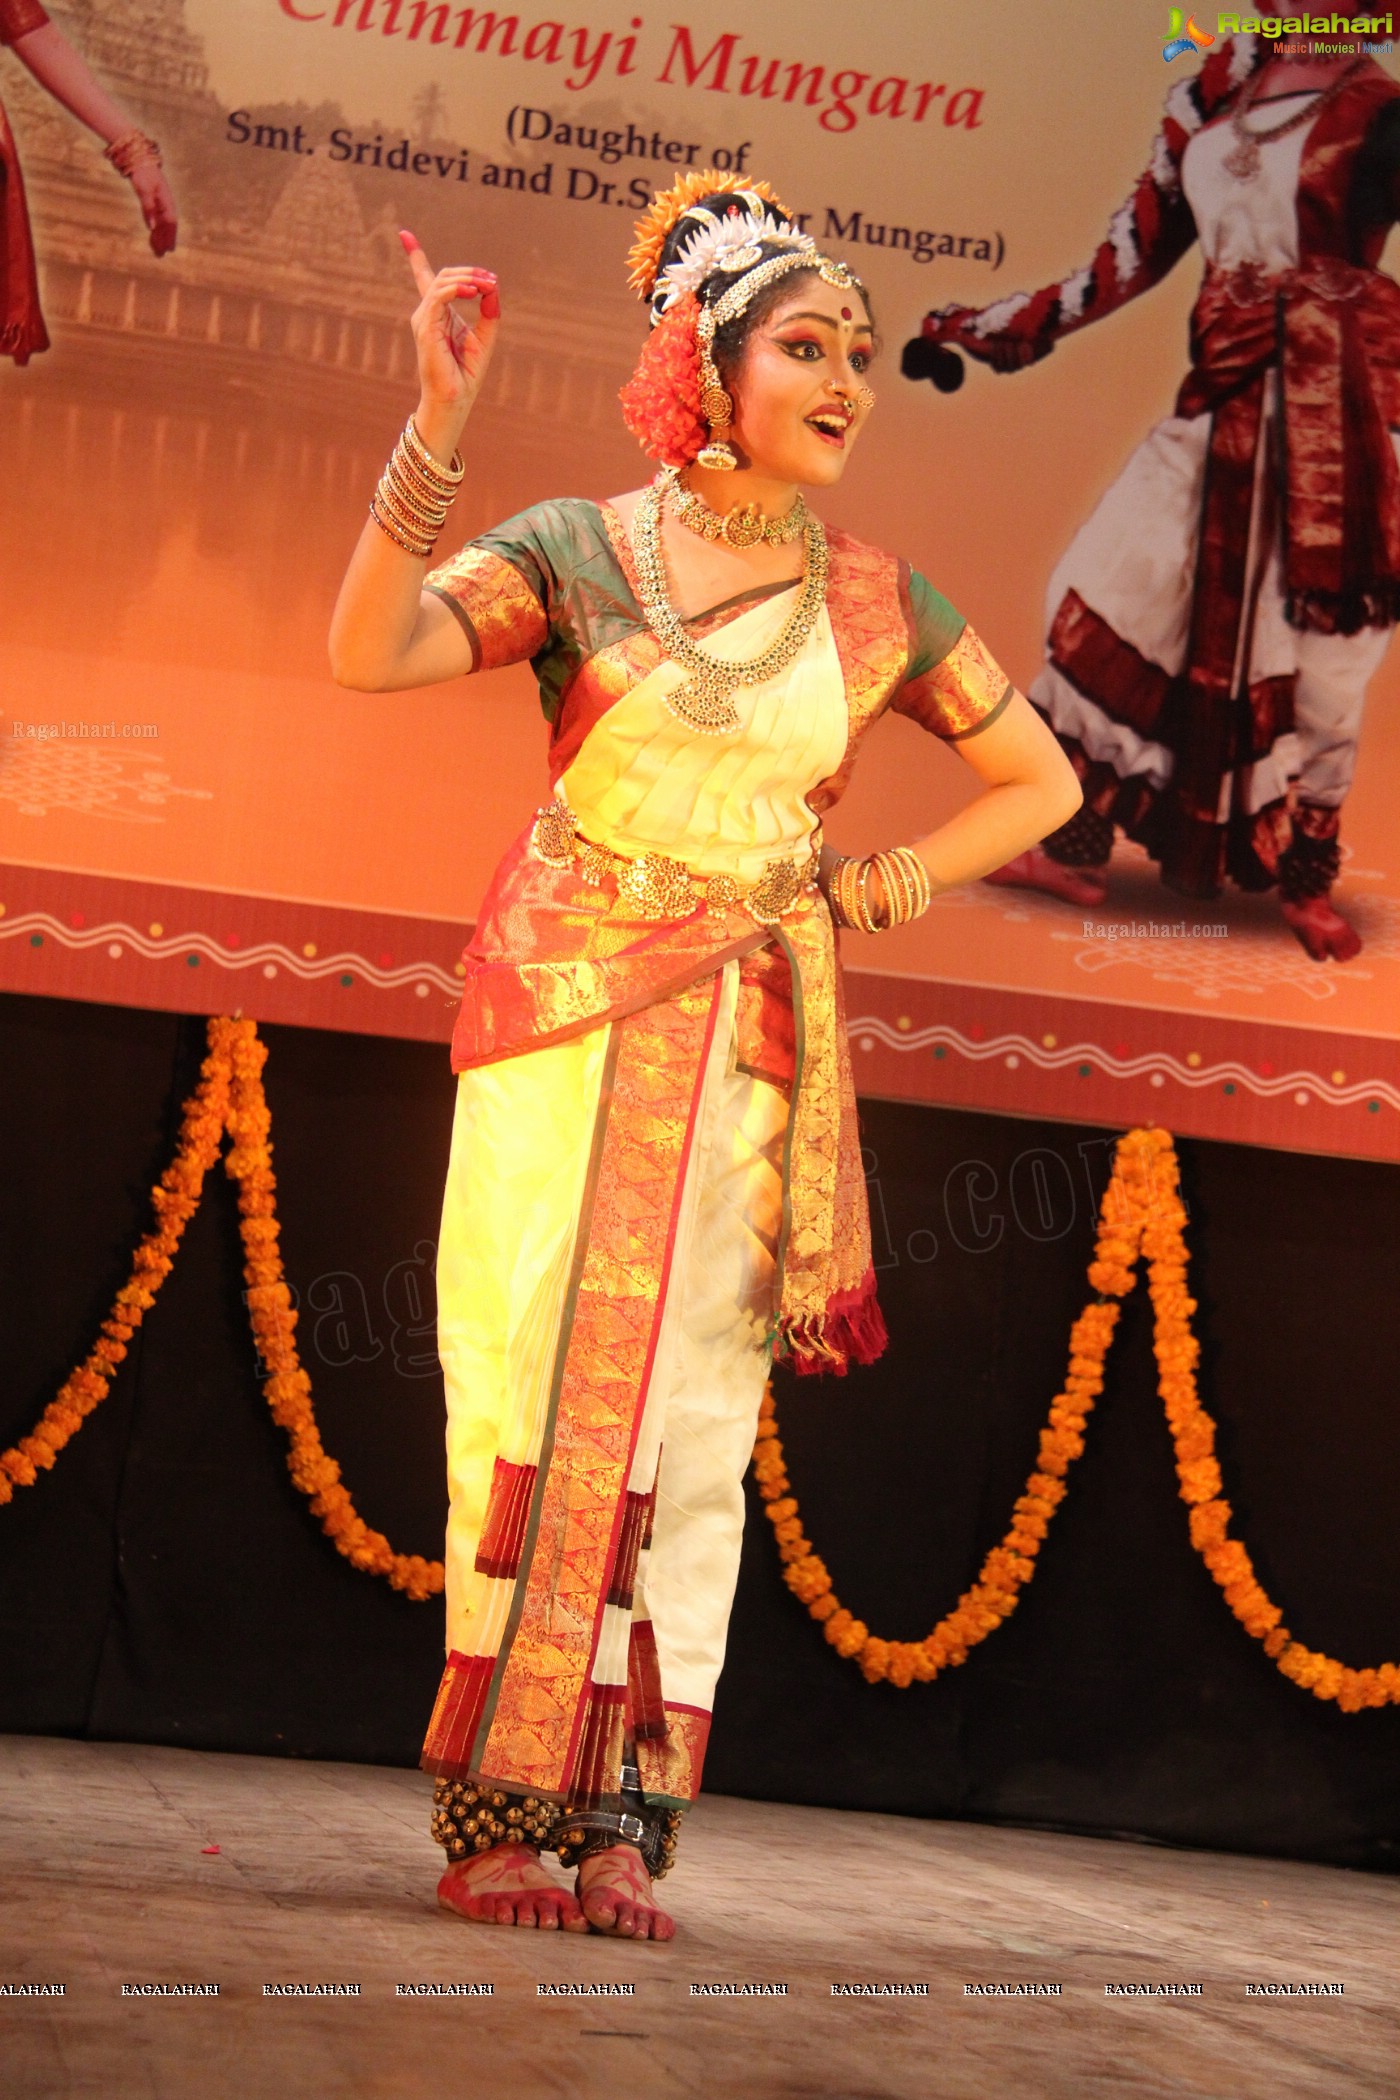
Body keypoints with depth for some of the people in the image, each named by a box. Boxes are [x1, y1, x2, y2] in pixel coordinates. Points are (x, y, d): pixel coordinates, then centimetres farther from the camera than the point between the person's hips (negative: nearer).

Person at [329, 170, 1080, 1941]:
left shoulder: (876, 600, 9)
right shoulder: (578, 552, 1)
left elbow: (1040, 783, 19)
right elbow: (370, 651, -15)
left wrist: (881, 887, 7)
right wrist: (438, 425, -22)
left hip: (756, 1044, 2)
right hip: (568, 1010, -2)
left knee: (696, 1415, -2)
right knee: (549, 1389, -6)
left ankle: (625, 1827, 1)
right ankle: (496, 1819, -1)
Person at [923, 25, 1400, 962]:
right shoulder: (1215, 90, 10)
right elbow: (1137, 253, 13)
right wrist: (1005, 328, 13)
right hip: (1224, 405, 5)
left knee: (1314, 649, 1)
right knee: (1105, 590, 3)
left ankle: (1307, 881, 19)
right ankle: (1076, 848, 15)